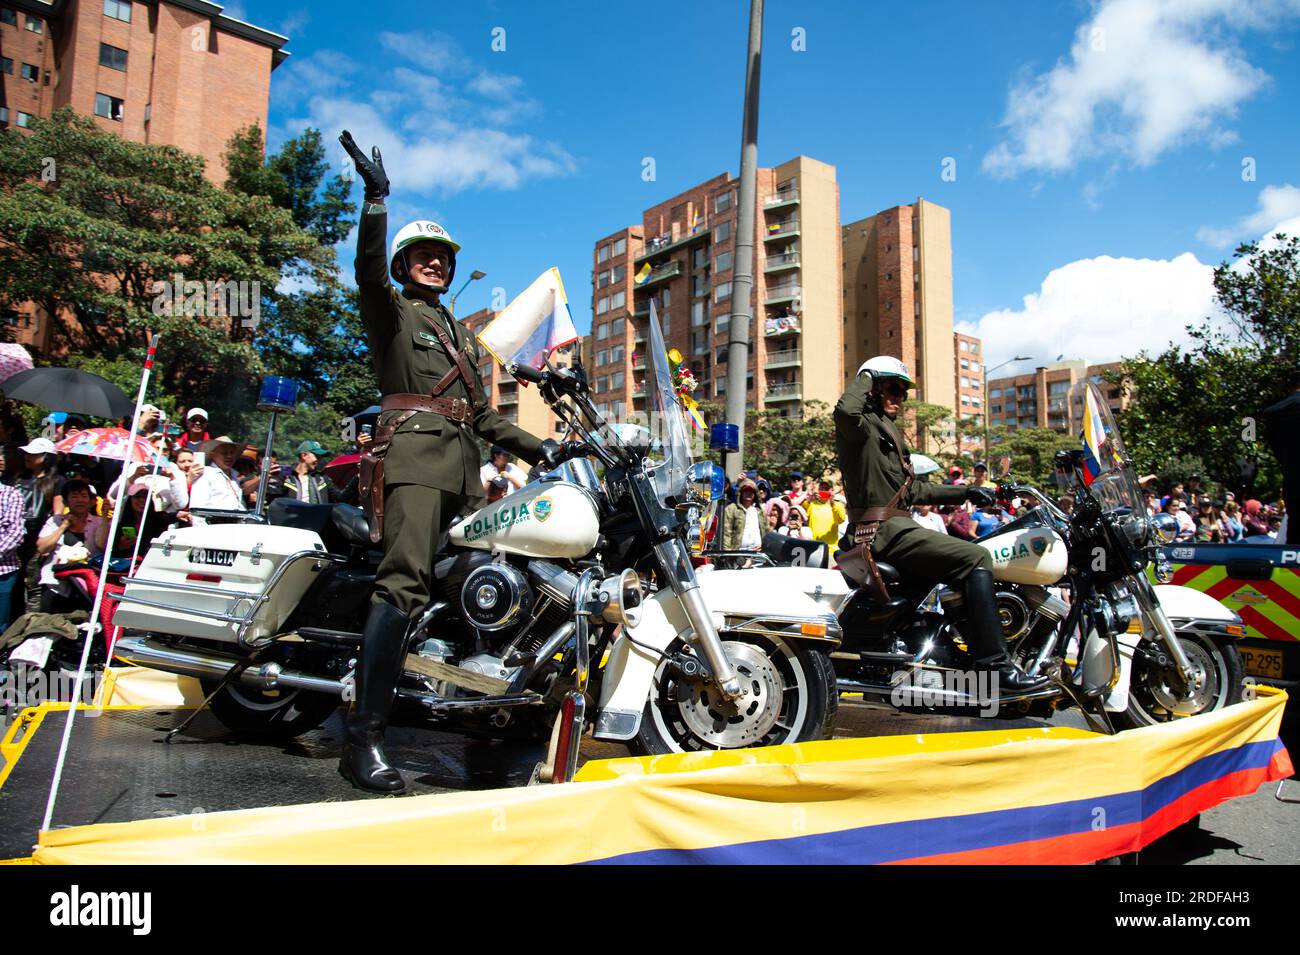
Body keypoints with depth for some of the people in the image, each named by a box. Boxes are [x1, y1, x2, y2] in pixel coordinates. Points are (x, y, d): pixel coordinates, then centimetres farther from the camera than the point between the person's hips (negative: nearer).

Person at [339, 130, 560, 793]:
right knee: (405, 581, -22)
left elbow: (482, 413, 28)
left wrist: (536, 449, 20)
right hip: (412, 452, -8)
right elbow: (369, 268, -11)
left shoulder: (461, 332, 31)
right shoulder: (390, 310, 13)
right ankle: (364, 737, -26)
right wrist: (375, 200, -22)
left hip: (462, 464, 8)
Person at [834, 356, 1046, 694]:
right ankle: (995, 666, -23)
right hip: (882, 529, -11)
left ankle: (976, 652, 16)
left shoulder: (888, 431, 28)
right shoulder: (861, 425, -3)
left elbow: (912, 491, 29)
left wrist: (964, 493, 24)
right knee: (977, 558, -19)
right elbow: (846, 409, -31)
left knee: (973, 559, 17)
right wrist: (864, 377, -11)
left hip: (895, 526, 11)